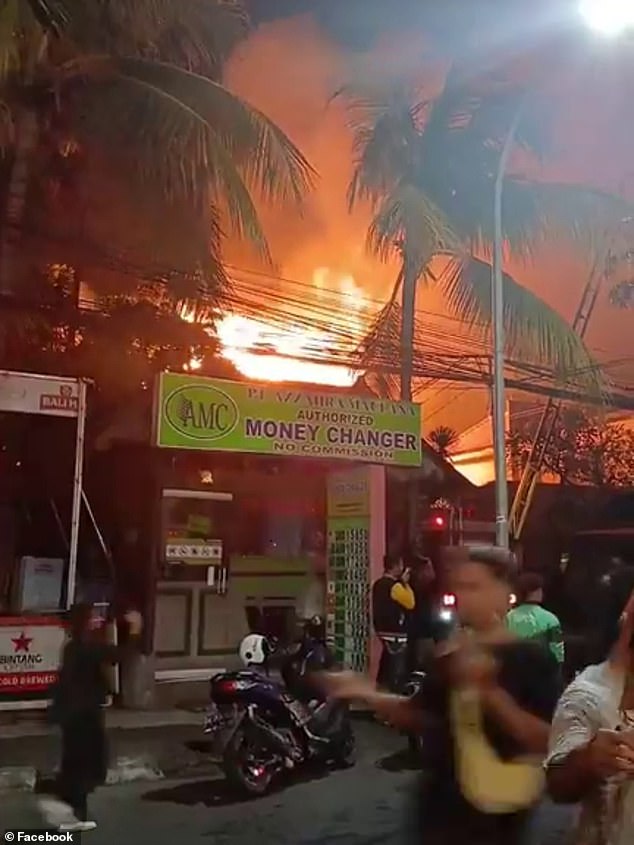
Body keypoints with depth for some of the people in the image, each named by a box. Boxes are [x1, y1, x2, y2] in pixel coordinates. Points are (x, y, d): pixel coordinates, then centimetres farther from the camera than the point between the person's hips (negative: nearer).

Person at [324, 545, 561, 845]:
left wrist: (491, 693, -30)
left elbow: (547, 741, -20)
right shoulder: (451, 656, 4)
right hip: (441, 806, 5)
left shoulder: (532, 658, -13)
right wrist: (367, 694, -3)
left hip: (493, 818, -5)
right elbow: (421, 716, 11)